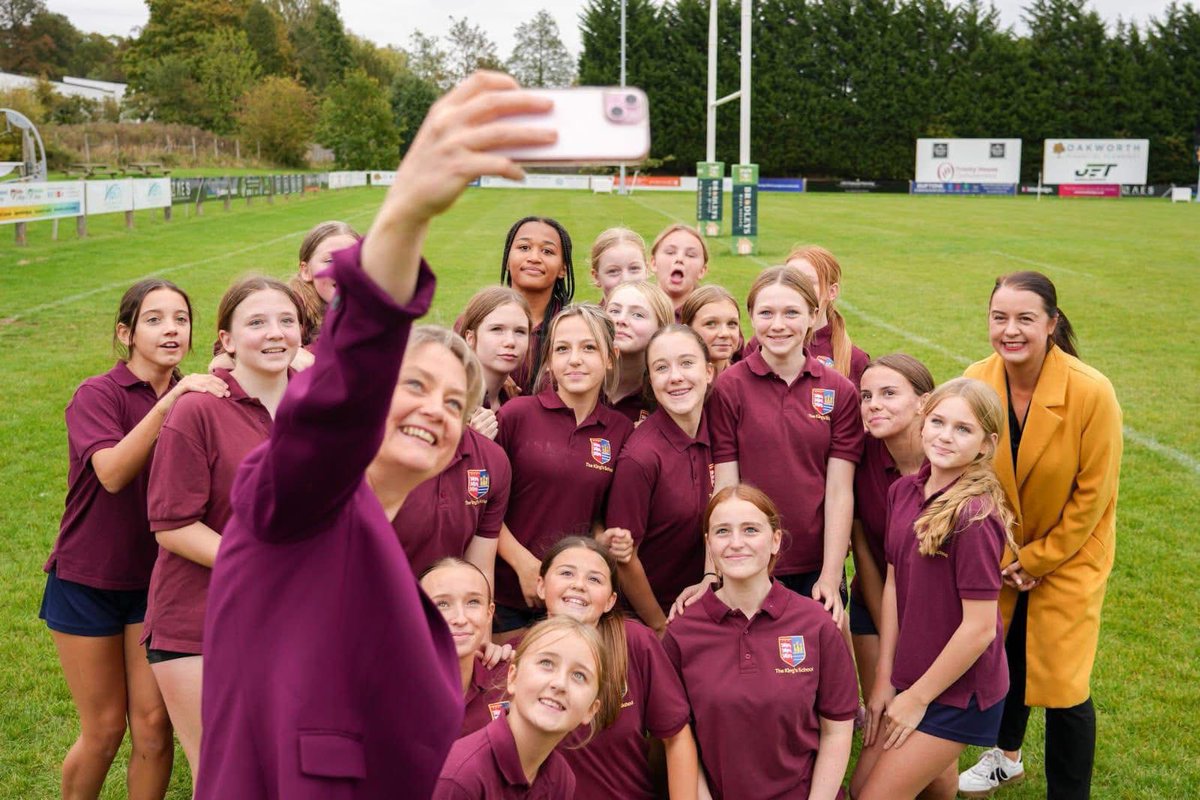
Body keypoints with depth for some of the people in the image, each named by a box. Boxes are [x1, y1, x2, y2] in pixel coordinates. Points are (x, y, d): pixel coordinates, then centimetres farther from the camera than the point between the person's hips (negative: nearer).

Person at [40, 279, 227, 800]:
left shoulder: (195, 399, 1)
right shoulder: (97, 395, -13)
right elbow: (113, 472, -31)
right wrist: (167, 404, -41)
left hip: (155, 580, 3)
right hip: (87, 582, -3)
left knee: (153, 724, 0)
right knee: (104, 729, 6)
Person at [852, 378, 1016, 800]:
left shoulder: (974, 516, -24)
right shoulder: (903, 492, -2)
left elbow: (979, 628, -21)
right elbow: (893, 583, 4)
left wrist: (918, 698, -12)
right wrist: (884, 678, 3)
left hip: (960, 689, -7)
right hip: (910, 677, 7)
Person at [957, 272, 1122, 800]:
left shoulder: (1091, 392, -25)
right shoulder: (977, 383, -15)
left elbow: (1092, 494, -16)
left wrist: (1037, 559, -11)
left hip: (1069, 553, -4)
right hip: (1001, 553, 4)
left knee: (1062, 683, -4)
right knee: (1002, 656, 19)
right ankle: (1006, 757, 46)